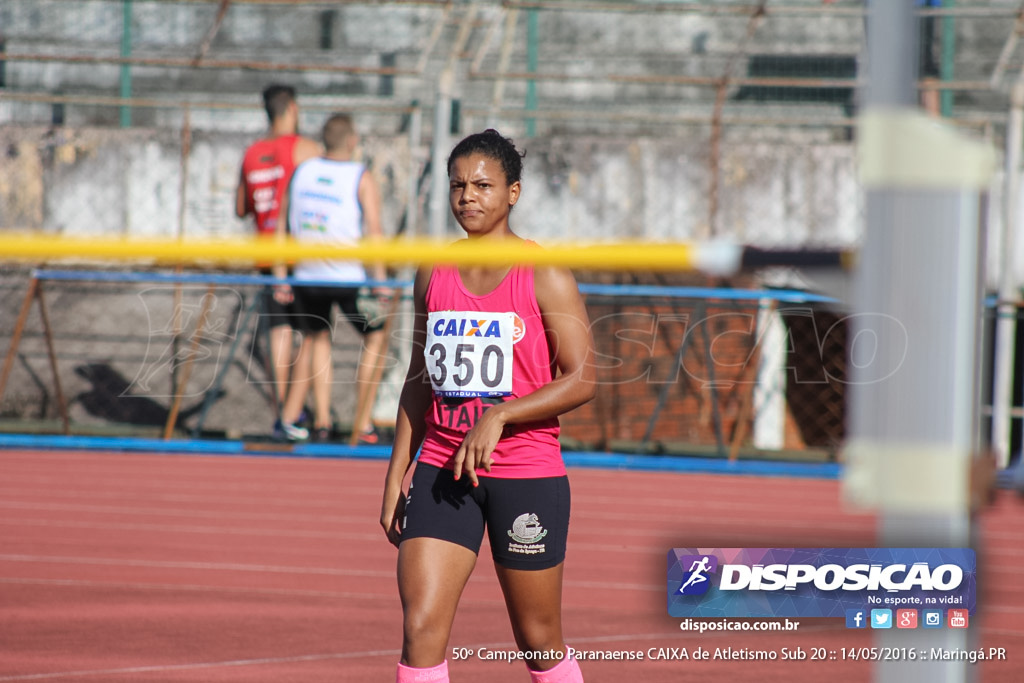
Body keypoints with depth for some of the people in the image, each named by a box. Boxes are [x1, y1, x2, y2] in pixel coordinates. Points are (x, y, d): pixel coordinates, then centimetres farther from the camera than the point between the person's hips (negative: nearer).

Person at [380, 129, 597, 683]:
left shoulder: (546, 278, -5)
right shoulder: (433, 274, 9)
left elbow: (581, 380, -10)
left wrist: (498, 416, -21)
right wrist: (396, 474, 13)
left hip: (527, 473, -3)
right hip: (442, 469, 4)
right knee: (421, 627, -11)